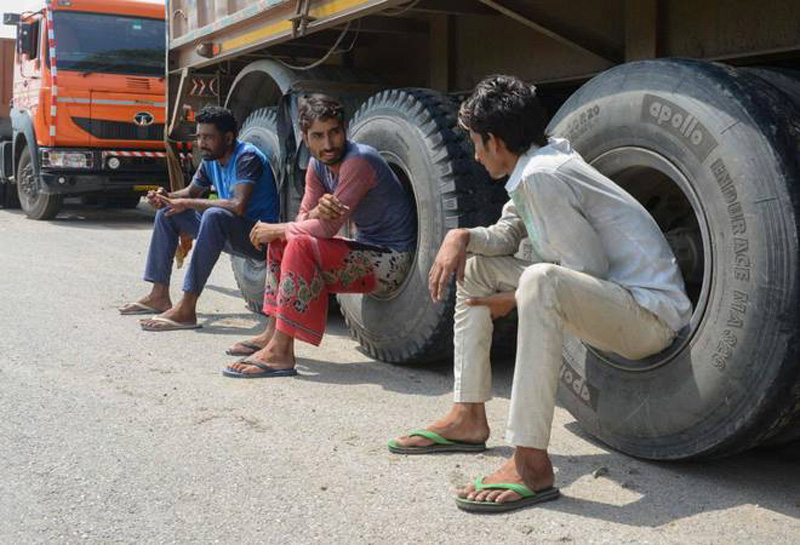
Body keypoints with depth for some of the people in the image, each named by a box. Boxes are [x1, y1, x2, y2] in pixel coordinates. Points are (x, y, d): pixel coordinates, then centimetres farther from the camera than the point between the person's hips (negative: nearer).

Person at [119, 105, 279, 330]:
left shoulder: (247, 157, -20)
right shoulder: (211, 160, 6)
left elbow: (238, 206, -34)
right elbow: (191, 191, 21)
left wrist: (187, 204, -25)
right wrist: (166, 197, -2)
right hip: (229, 234, 9)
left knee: (214, 215, -38)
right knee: (167, 213, 9)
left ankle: (186, 309, -38)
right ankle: (159, 296, 8)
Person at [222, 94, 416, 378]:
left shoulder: (358, 161, -22)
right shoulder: (318, 166, 4)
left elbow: (327, 228, -23)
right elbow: (304, 219, 3)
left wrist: (276, 229, -10)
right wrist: (318, 211, -22)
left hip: (392, 260, -9)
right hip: (366, 249, 9)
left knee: (301, 246, -25)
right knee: (281, 240, 10)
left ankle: (280, 352, -23)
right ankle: (273, 332, 11)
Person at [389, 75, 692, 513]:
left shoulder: (540, 176, -20)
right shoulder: (543, 160, 10)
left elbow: (590, 270, -21)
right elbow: (505, 235, 19)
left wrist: (518, 300, -9)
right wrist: (462, 237, -2)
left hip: (651, 314, -10)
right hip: (607, 302, 10)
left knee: (540, 279, -40)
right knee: (476, 265, 11)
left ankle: (531, 464, -36)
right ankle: (468, 419, 12)